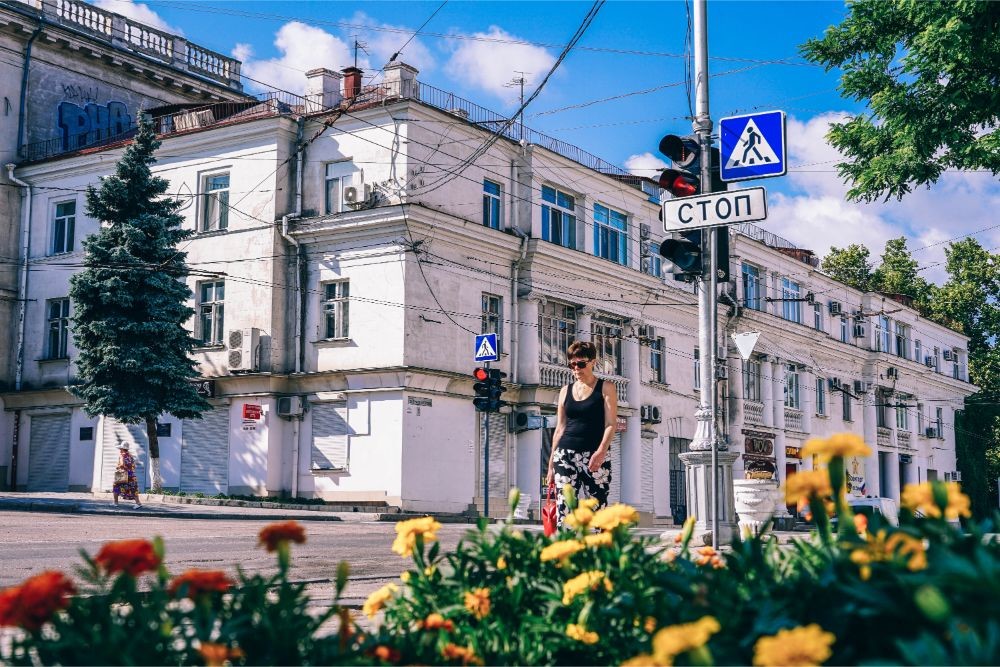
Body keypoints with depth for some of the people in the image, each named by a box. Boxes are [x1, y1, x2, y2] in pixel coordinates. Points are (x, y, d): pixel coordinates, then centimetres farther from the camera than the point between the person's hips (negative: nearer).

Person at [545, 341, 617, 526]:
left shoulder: (605, 388, 6)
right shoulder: (566, 391, 15)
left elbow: (611, 424, -3)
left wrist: (601, 452, -19)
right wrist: (551, 465, 12)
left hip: (595, 456, -3)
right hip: (565, 454, 3)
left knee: (597, 507, -8)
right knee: (565, 508, -8)